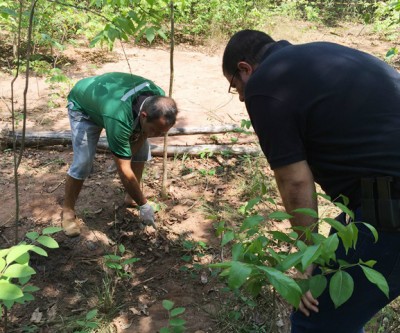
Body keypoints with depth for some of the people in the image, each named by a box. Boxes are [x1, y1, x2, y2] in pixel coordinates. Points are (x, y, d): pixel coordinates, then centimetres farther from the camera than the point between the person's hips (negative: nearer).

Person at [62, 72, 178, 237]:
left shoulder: (159, 98, -29)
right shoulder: (118, 118, -47)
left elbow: (143, 133, -8)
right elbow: (124, 171, -39)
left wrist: (125, 157, -16)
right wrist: (144, 205, -30)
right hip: (83, 107, -6)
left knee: (142, 149, -3)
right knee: (83, 163, -17)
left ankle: (131, 197, 17)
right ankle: (68, 211, 5)